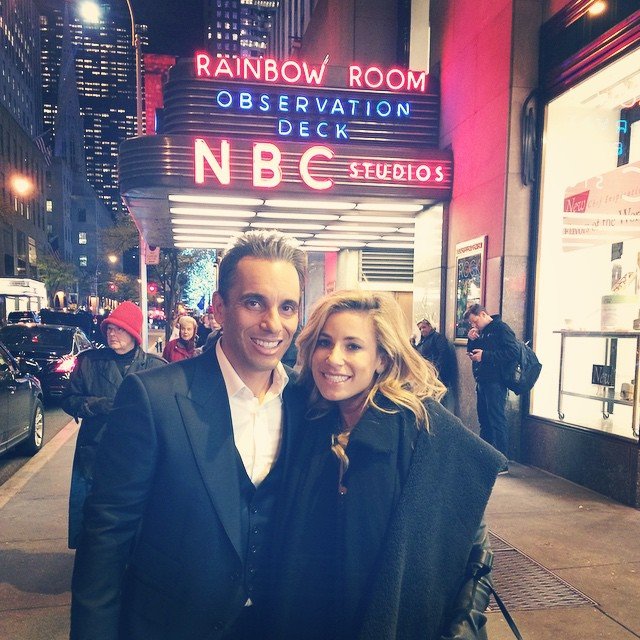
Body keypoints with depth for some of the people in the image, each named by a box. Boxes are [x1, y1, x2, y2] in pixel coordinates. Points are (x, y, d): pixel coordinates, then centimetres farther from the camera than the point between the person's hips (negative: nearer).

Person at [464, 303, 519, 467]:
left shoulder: (501, 328, -8)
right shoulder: (482, 332, 17)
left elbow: (512, 352, -19)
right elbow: (472, 353, 22)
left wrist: (485, 355, -18)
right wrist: (471, 340, 3)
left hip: (495, 383, -9)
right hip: (482, 382, 9)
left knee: (497, 421, -7)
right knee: (484, 420, 14)